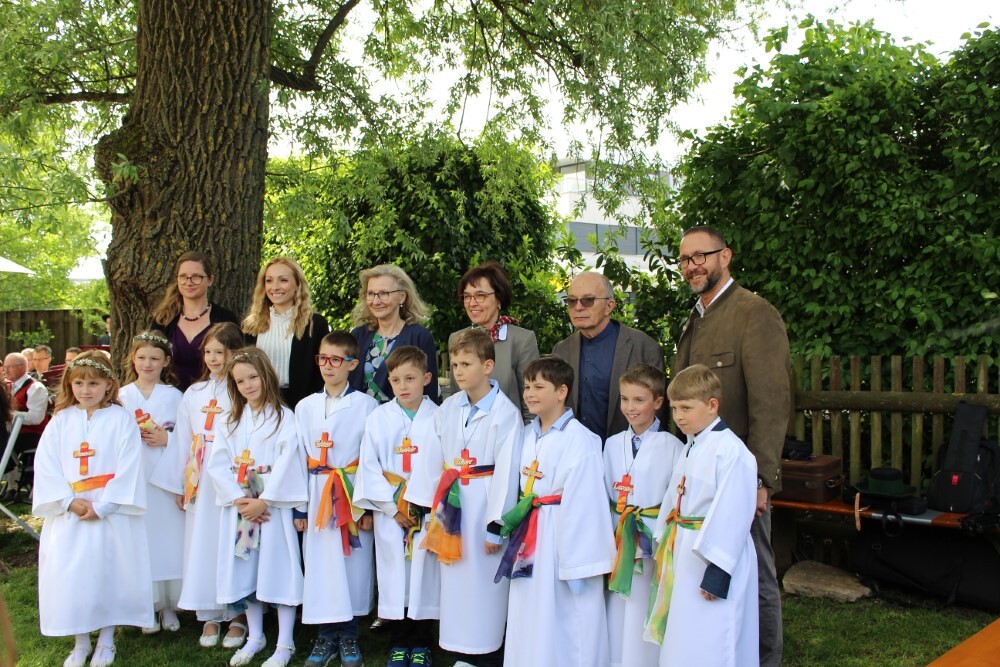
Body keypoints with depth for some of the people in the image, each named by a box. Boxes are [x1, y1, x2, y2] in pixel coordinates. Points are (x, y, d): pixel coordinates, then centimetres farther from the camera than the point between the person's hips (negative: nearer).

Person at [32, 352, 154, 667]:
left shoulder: (121, 419, -4)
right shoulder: (61, 420, 5)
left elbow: (128, 467, -10)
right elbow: (45, 465, -1)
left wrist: (101, 506, -16)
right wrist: (69, 501, -13)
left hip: (111, 512, -3)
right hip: (69, 513, 3)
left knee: (109, 572, 2)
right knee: (70, 573, 4)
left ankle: (106, 641, 20)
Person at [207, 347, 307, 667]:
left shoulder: (284, 417, -3)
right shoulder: (231, 421, 11)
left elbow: (286, 463, -12)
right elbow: (217, 463, 1)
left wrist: (262, 501, -17)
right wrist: (238, 499, -12)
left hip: (273, 506, -4)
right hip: (239, 507, 5)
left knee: (278, 570, -2)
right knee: (245, 571, 10)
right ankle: (255, 638, 24)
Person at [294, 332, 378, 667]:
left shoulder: (367, 406, -4)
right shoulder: (305, 407, 7)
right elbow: (298, 459, 8)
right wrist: (297, 507, 4)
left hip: (354, 495, -3)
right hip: (317, 497, 3)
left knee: (354, 566, 4)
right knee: (320, 567, 6)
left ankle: (348, 637, 19)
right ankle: (326, 636, 19)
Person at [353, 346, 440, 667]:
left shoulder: (437, 418, -2)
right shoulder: (378, 418, 2)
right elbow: (369, 467, -1)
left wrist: (423, 504, -11)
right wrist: (393, 507, -7)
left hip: (427, 513, -1)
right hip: (389, 514, 1)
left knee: (423, 576, 3)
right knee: (394, 577, 6)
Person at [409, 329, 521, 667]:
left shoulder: (506, 412, -12)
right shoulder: (448, 409, 6)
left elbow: (506, 472, -13)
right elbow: (433, 460, 8)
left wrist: (497, 526, -13)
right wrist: (430, 508, 6)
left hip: (484, 504, -6)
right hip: (452, 505, 6)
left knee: (483, 581, 2)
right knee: (455, 582, 13)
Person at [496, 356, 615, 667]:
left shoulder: (579, 439, -16)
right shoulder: (528, 435, 8)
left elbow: (584, 503, -17)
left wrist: (579, 563, -17)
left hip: (564, 539, -7)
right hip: (530, 539, 7)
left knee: (563, 624, 1)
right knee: (529, 617, 16)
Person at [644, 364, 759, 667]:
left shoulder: (731, 451, -19)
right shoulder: (690, 449, 11)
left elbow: (733, 514, -22)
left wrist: (717, 574, -21)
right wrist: (665, 553, 14)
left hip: (714, 556, -9)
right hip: (684, 554, 9)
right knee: (681, 642, 16)